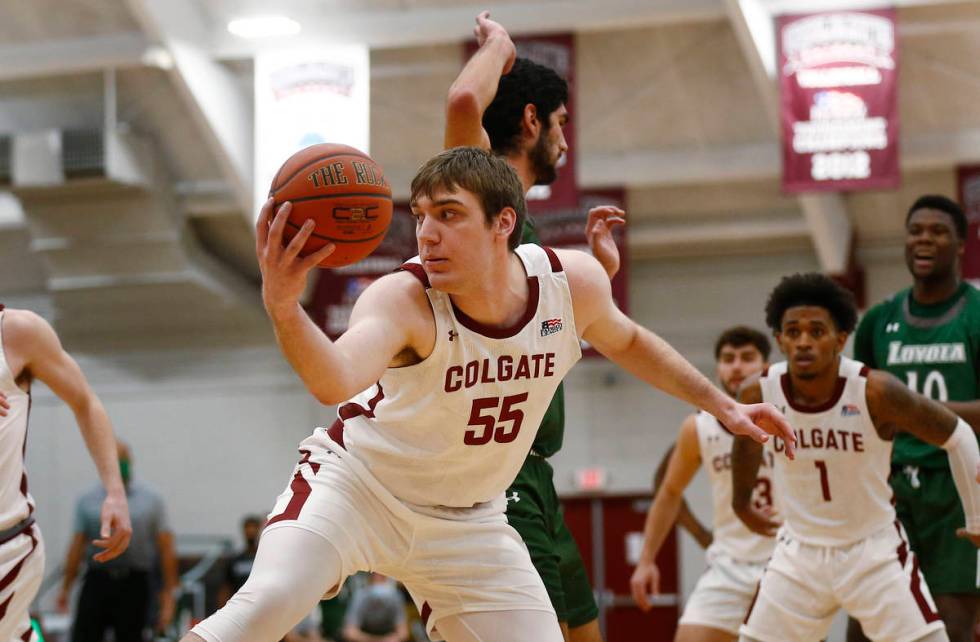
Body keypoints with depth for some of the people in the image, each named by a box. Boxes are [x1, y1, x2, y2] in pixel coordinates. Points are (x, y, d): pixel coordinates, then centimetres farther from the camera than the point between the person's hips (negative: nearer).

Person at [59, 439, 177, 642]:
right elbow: (77, 547, 10)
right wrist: (65, 588, 5)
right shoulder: (87, 501, 9)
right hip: (97, 581, 1)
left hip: (134, 585, -1)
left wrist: (168, 593, -3)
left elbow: (166, 549, 3)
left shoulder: (151, 500, 5)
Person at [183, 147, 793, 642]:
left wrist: (722, 404, 14)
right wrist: (284, 308, -71)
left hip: (467, 521, 5)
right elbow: (337, 382, -52)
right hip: (359, 483, -4)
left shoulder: (574, 282, -15)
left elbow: (626, 340, 11)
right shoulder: (403, 299, -30)